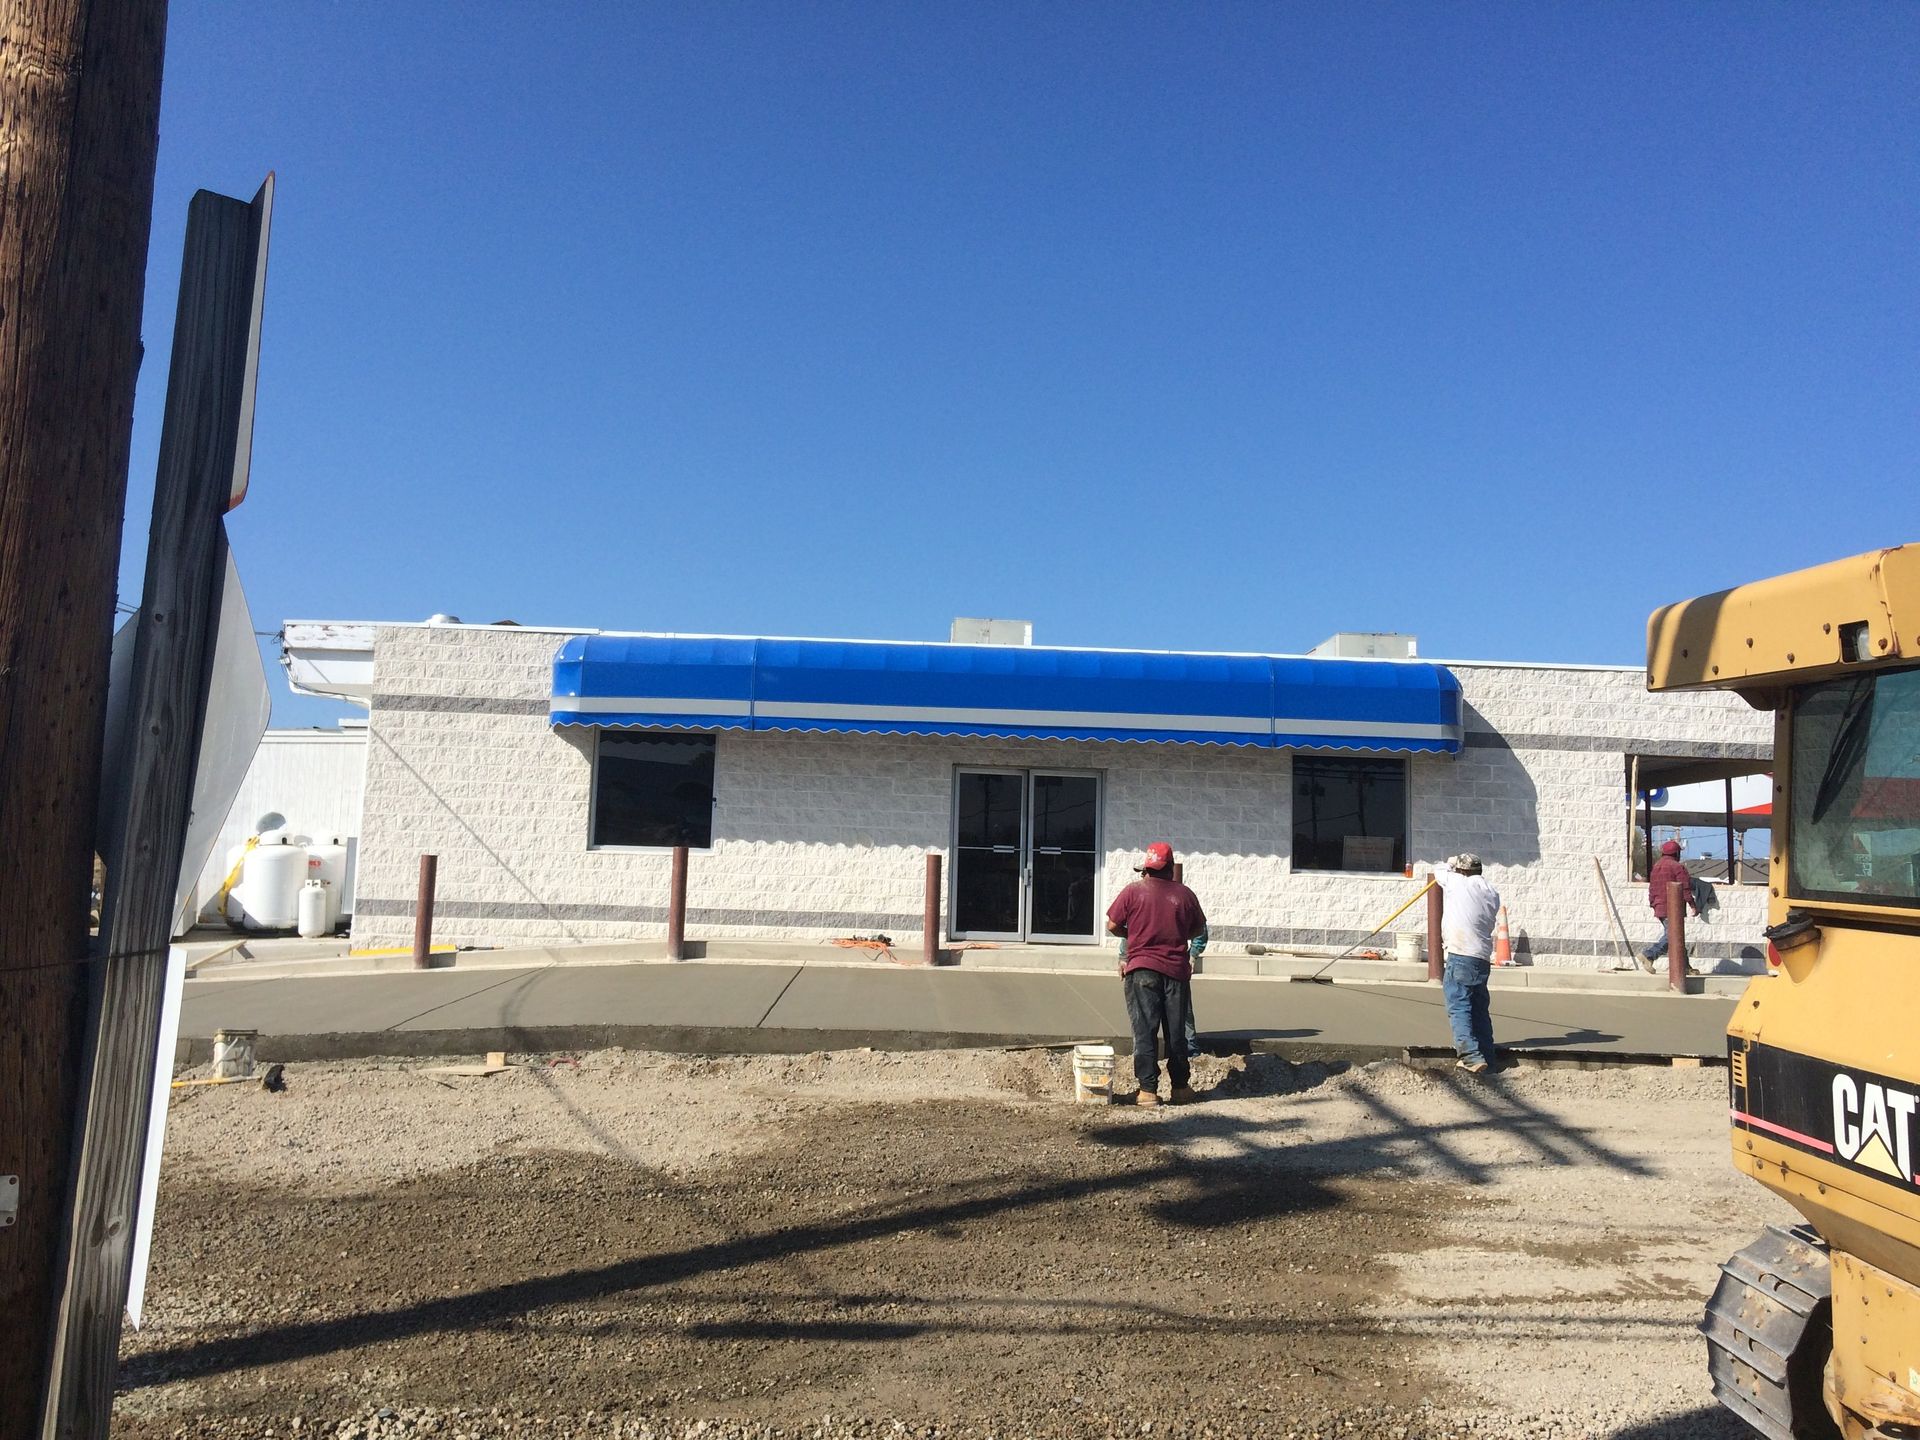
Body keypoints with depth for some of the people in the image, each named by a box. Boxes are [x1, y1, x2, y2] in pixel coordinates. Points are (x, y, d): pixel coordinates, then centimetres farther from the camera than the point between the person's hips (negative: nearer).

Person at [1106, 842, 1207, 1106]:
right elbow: (1198, 929, 12)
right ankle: (1180, 1087, 21)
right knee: (1176, 1030, 13)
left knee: (1144, 1029, 1)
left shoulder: (1133, 892, -5)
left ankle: (1148, 1089, -2)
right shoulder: (1185, 894, 1)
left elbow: (1112, 926, -3)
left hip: (1141, 969, -2)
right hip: (1176, 969, 2)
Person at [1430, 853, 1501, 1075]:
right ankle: (1487, 1057, 20)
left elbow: (1438, 872, 16)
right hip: (1483, 959, 7)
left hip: (1461, 957, -7)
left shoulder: (1458, 882, -3)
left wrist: (1449, 866, 37)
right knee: (1480, 1009, 16)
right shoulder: (1492, 893, 12)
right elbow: (1489, 921, 19)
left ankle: (1472, 1057, -17)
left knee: (1459, 1008, -8)